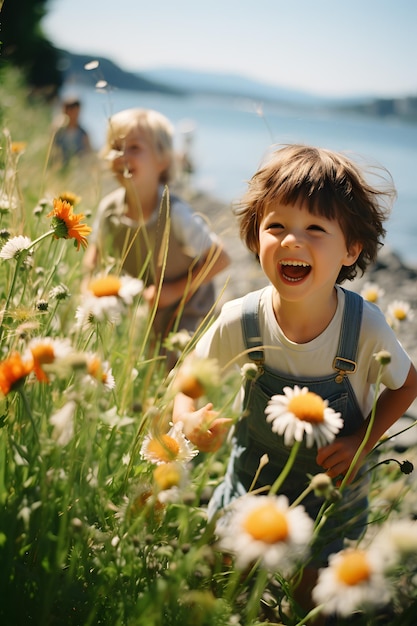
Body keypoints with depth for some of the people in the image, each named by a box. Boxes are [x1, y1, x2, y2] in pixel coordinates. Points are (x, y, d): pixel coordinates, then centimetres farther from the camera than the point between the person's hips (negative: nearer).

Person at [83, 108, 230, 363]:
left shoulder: (176, 213, -27)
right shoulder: (108, 208, -14)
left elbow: (221, 258, -21)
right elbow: (97, 251, 7)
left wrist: (176, 290, -21)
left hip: (182, 313, -4)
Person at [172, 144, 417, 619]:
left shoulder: (364, 325, -26)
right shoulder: (239, 321, -24)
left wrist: (362, 441, -19)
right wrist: (189, 420, -27)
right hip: (251, 482, 1)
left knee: (313, 603, 19)